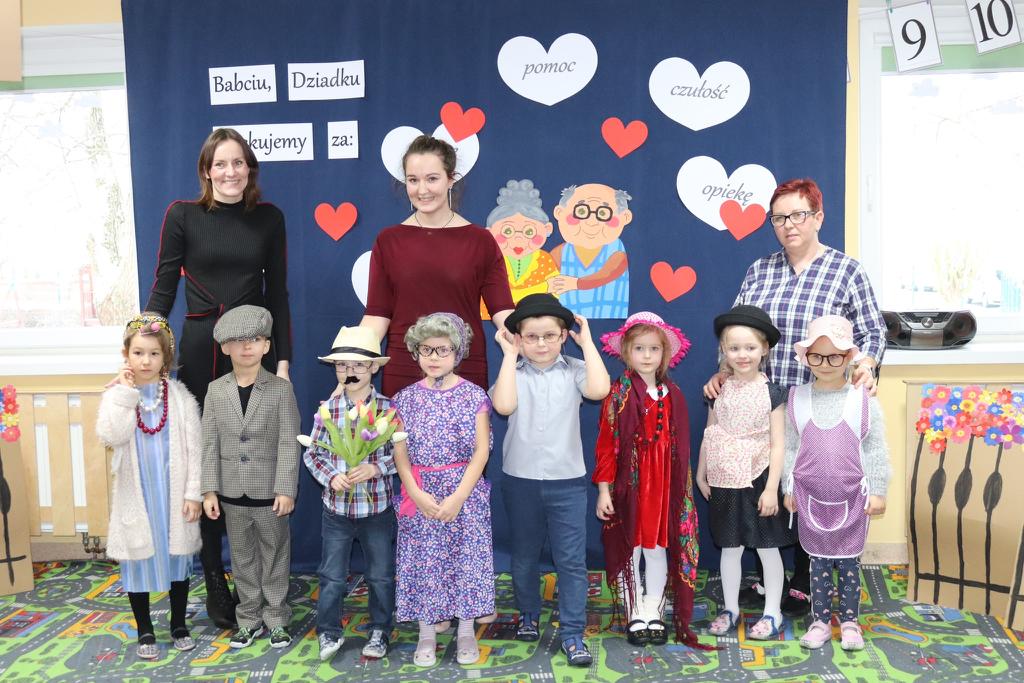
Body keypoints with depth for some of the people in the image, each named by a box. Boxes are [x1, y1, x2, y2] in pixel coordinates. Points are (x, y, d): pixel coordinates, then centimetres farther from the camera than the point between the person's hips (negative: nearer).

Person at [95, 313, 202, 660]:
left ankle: (179, 625, 29)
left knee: (177, 556, 11)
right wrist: (127, 392, -20)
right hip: (135, 495, 0)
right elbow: (112, 436, -22)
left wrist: (193, 493, -7)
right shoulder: (116, 395, -3)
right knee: (138, 559, 9)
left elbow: (193, 448, -4)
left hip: (173, 494, 0)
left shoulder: (180, 396, -4)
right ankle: (145, 631, 25)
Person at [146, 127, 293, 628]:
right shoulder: (183, 215, 1)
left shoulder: (269, 218, 5)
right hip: (200, 350, -1)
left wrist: (283, 360, 1)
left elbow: (277, 293, 6)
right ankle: (215, 582, 18)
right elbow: (163, 287, 2)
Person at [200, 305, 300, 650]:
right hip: (233, 492, 3)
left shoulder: (281, 388, -6)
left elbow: (288, 442, -9)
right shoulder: (216, 390, 3)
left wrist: (286, 489, -14)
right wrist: (209, 489, -2)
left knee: (274, 557, 9)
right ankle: (249, 619, 27)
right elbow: (210, 443, 2)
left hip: (269, 492, -3)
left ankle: (276, 619, 23)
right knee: (242, 558, 14)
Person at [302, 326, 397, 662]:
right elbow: (312, 454, 2)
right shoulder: (326, 410, -3)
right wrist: (331, 476, -14)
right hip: (336, 508, 1)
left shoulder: (388, 409, -7)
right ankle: (328, 632, 30)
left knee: (381, 576, 13)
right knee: (332, 576, 10)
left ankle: (380, 631, 32)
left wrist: (376, 468, -20)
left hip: (377, 508, -1)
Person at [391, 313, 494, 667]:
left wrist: (458, 496, -14)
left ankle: (466, 630, 21)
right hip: (420, 494, 1)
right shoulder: (405, 398, 2)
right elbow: (400, 452, 0)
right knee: (423, 560, 5)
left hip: (464, 493, -1)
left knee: (465, 557, 4)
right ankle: (426, 633, 20)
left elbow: (481, 450, -6)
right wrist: (417, 494, -12)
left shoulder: (473, 395, -3)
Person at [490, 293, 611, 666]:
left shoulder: (574, 370, -3)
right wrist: (509, 354, -15)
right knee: (524, 555, 17)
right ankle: (528, 615, 38)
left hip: (567, 480, -1)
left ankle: (572, 632, 10)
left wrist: (587, 342, -15)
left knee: (571, 559, 0)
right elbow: (504, 405, -22)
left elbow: (599, 390, -23)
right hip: (521, 479, 1)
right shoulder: (514, 372, -3)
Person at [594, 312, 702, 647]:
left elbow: (682, 446, 9)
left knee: (659, 548, 10)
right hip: (629, 486, -3)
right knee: (629, 550, 6)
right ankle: (635, 616, 20)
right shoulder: (618, 394, -5)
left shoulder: (673, 395, 6)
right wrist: (604, 490, -11)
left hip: (665, 486, 3)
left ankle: (653, 613, 24)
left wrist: (684, 488, 8)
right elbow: (606, 445, -8)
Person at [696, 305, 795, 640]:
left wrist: (772, 488, -14)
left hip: (757, 480, -3)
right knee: (729, 547, 13)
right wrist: (701, 473, 10)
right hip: (725, 481, 4)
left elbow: (777, 444, -9)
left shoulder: (771, 392, -8)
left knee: (767, 547, 8)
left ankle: (772, 613, 22)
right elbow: (709, 434, 10)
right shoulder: (720, 389, 3)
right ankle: (730, 609, 26)